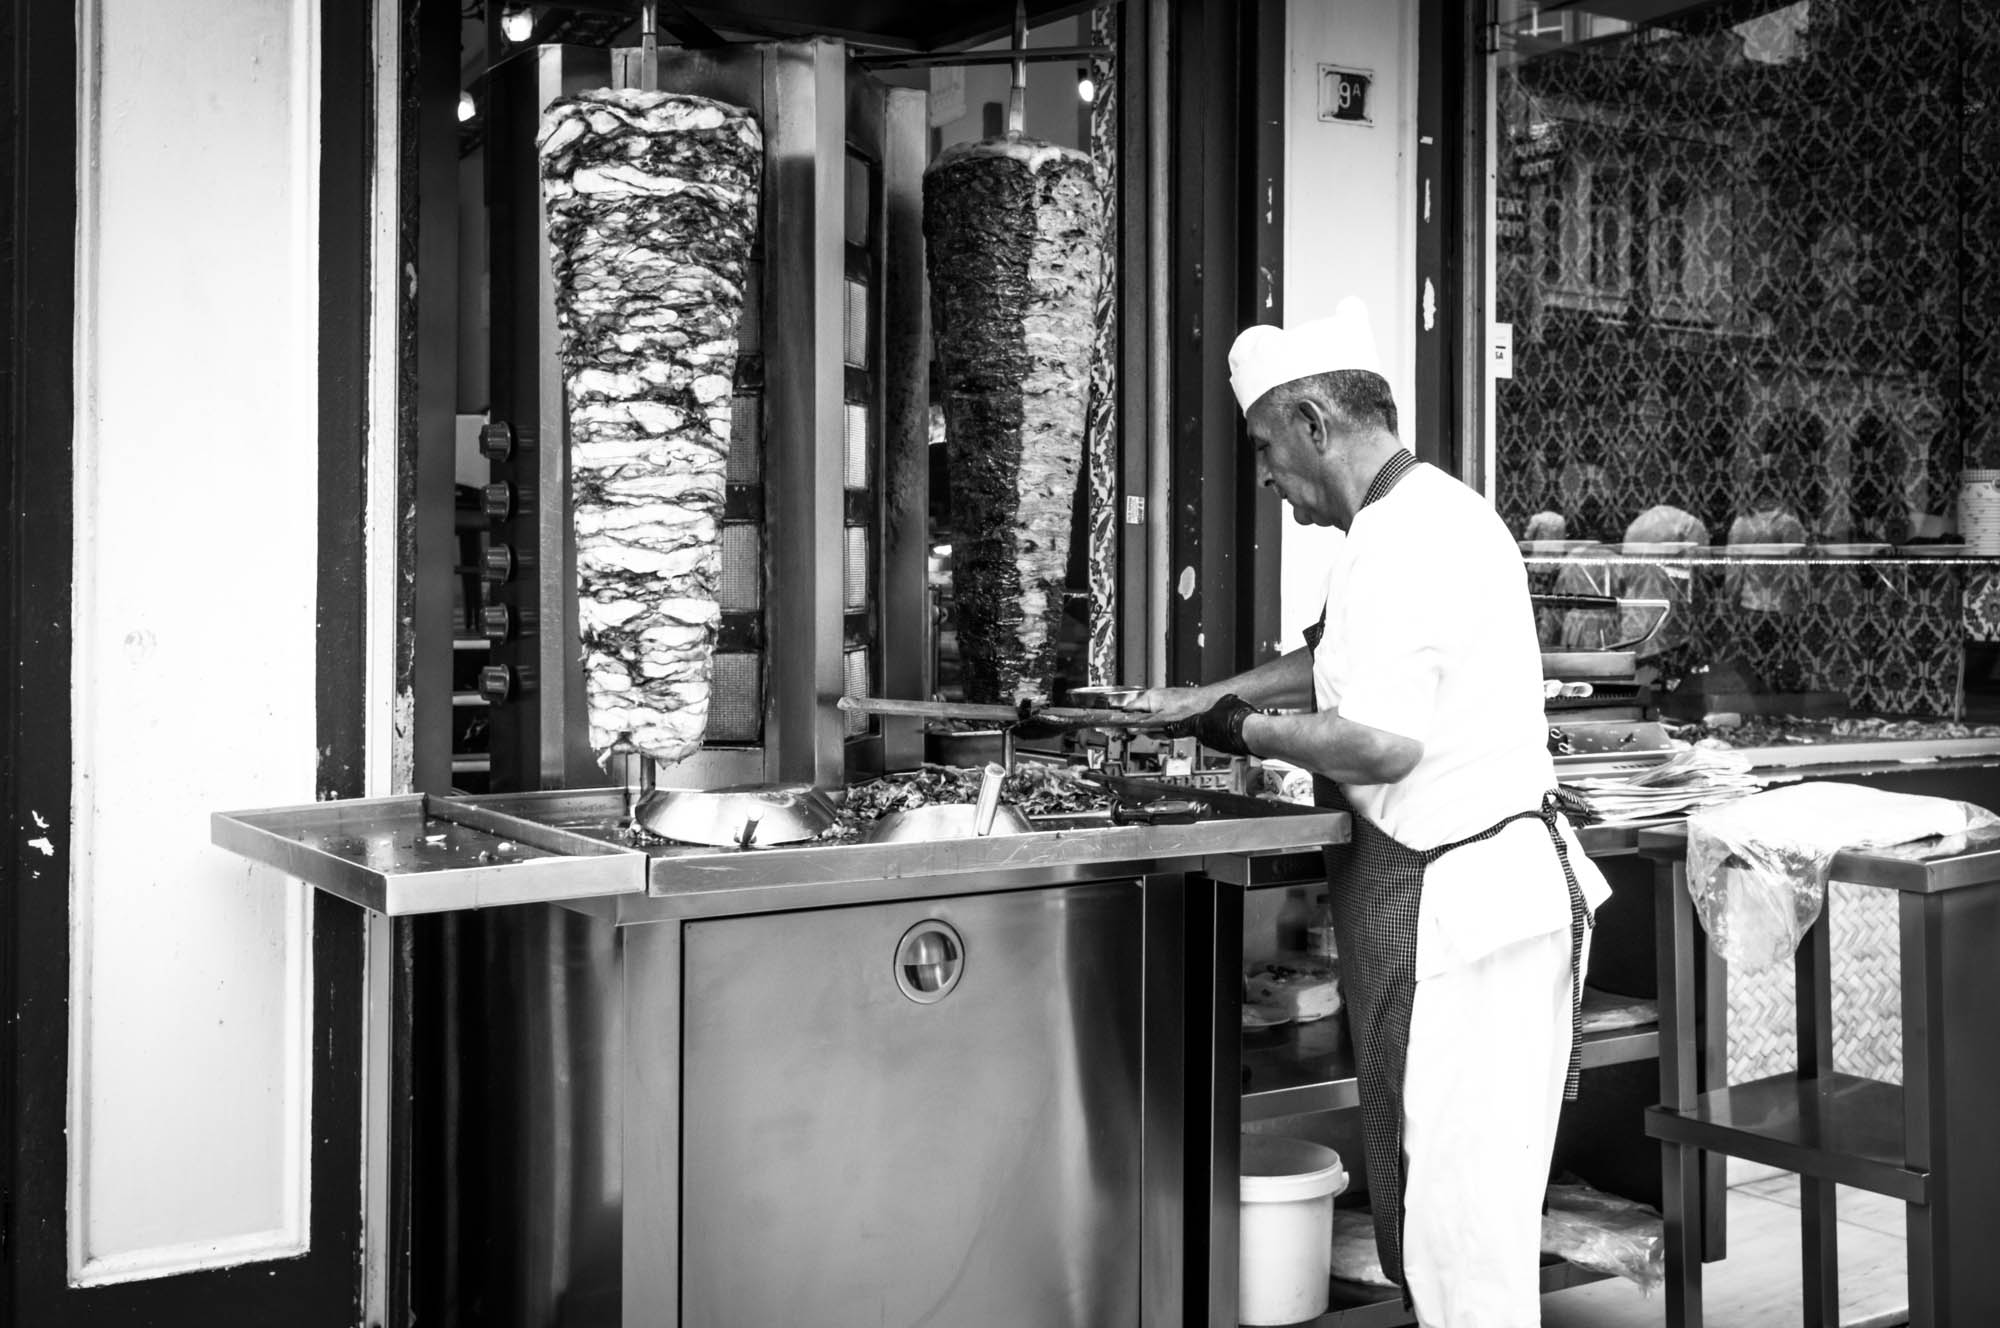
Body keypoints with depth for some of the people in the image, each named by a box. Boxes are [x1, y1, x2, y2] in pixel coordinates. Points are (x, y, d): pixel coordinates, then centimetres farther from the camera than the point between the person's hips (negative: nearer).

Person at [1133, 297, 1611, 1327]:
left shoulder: (1399, 544, -19)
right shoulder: (1434, 511, 14)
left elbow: (1382, 743, -25)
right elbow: (1338, 657, 25)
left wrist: (1249, 730, -11)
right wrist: (1206, 697, 17)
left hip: (1448, 901, -10)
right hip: (1510, 882, 10)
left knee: (1451, 1196, -1)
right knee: (1473, 1188, 17)